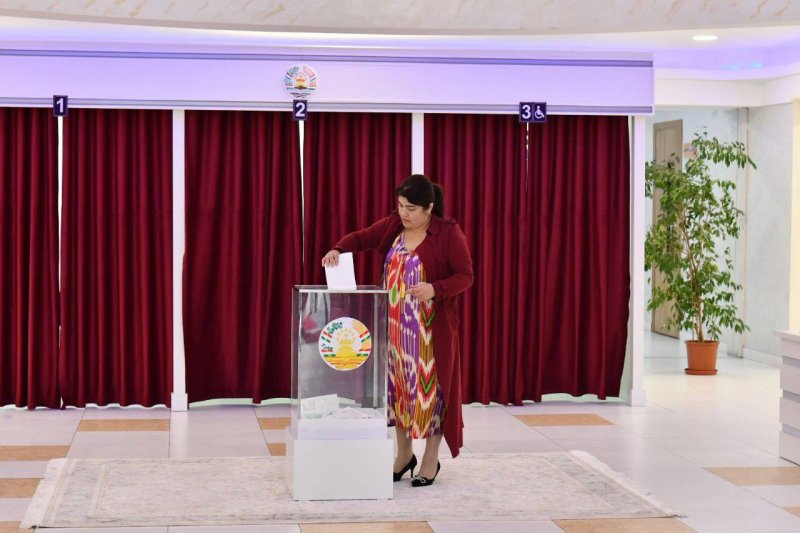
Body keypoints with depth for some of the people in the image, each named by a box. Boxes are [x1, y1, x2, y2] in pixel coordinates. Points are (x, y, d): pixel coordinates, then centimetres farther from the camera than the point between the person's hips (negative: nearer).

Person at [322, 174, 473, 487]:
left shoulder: (449, 233, -11)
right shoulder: (393, 225, 3)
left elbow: (465, 276, -11)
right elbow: (361, 238, 6)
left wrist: (435, 289, -27)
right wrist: (338, 250, -16)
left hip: (431, 326, -5)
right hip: (395, 323, 5)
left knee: (429, 385, 1)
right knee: (397, 383, 10)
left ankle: (431, 460, 14)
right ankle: (404, 454, 23)